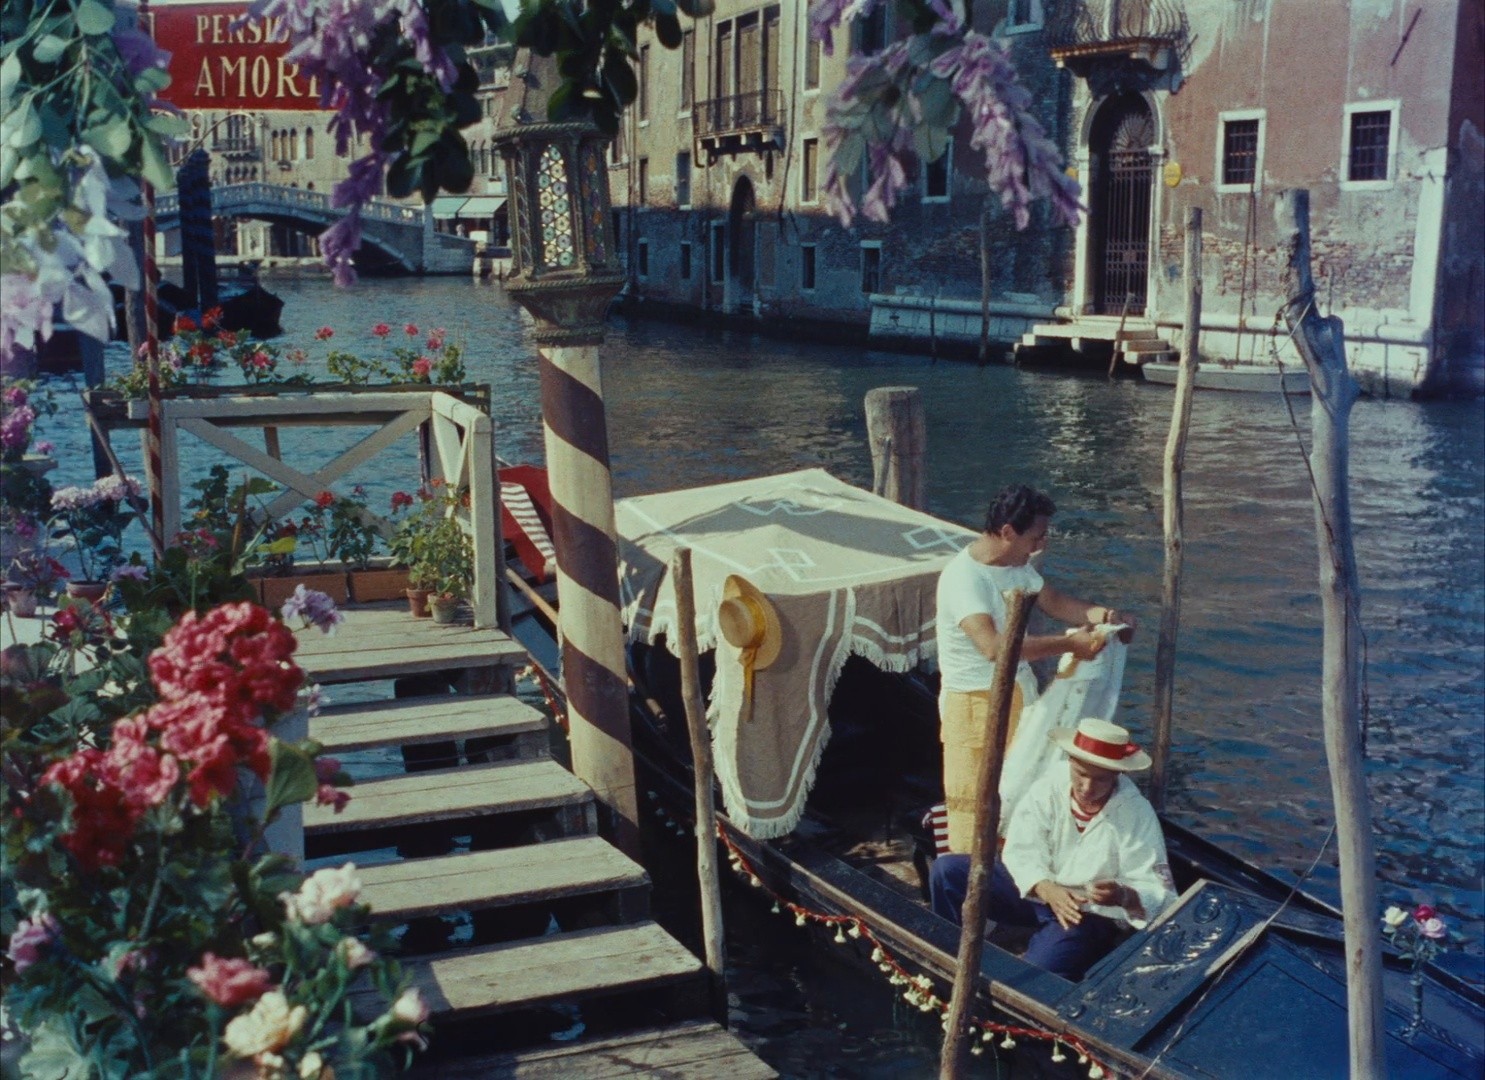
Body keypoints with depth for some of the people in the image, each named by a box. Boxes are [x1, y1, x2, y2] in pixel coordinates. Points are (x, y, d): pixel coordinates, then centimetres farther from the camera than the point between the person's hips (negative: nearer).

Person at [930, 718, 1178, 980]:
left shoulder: (1137, 814, -19)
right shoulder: (1050, 786, -12)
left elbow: (1159, 892, -19)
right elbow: (1021, 850, -13)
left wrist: (1123, 896, -42)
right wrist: (1047, 890, -33)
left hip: (1093, 912, -4)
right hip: (1035, 887, 4)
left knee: (1039, 968, -32)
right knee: (947, 870, -10)